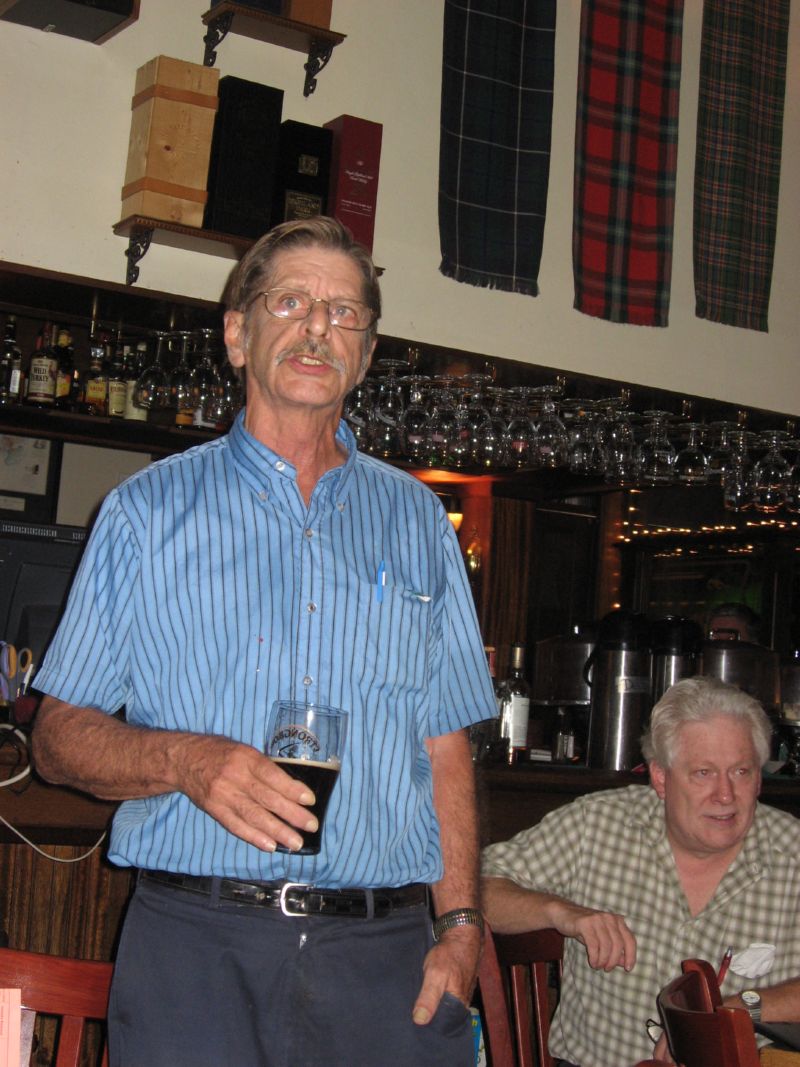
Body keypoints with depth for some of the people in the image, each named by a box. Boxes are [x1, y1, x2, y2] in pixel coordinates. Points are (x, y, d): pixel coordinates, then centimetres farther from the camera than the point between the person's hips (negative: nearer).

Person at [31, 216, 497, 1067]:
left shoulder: (416, 520, 14)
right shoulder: (149, 511, 7)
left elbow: (445, 745, 12)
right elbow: (60, 737, 4)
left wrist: (460, 923, 1)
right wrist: (184, 761, -16)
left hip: (387, 956, 2)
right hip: (197, 943, -2)